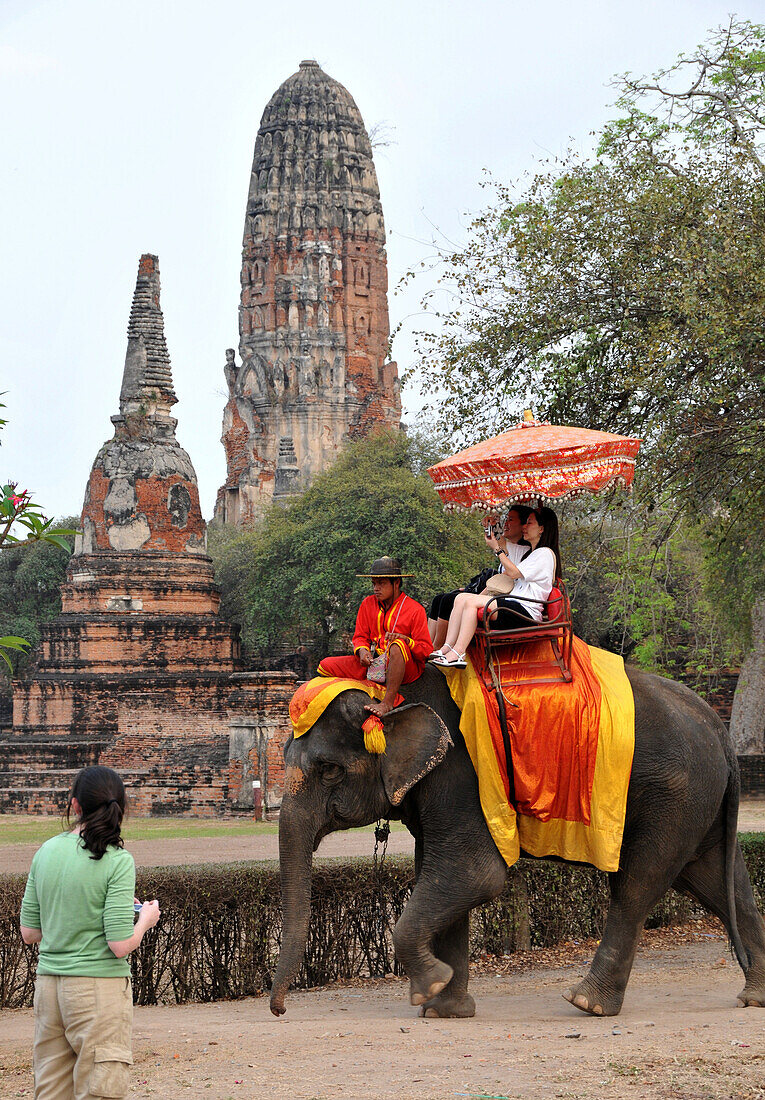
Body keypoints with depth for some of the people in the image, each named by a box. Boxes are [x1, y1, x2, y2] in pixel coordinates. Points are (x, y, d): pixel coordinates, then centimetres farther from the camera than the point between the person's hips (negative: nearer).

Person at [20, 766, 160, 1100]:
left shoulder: (46, 853, 4)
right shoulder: (117, 862, -12)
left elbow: (29, 933, 9)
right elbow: (120, 945, -15)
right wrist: (145, 918, 4)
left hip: (48, 985, 5)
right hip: (98, 985, -5)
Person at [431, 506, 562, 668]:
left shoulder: (545, 553, -4)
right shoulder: (530, 552, 28)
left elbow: (513, 572, -10)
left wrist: (497, 548, -4)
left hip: (526, 613, -10)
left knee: (471, 601, -24)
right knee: (461, 598, -6)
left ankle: (458, 654, -29)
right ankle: (447, 647, -18)